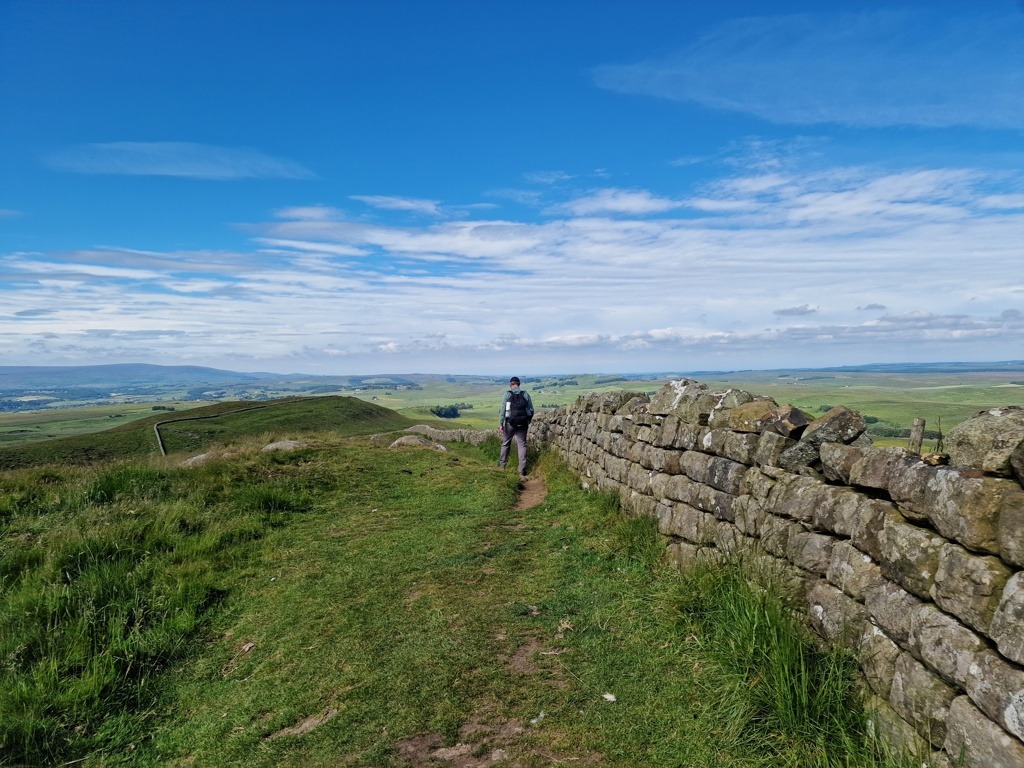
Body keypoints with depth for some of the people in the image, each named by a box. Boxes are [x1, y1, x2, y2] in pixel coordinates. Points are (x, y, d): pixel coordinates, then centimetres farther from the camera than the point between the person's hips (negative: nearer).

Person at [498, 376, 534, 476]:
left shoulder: (508, 394, -3)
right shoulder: (526, 394, 4)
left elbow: (503, 410, -9)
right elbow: (531, 410, 4)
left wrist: (501, 424, -7)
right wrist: (528, 421, 18)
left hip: (510, 422, -1)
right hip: (523, 423, 1)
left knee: (505, 443, 17)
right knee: (522, 445, 5)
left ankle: (502, 464, 30)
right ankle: (522, 469, -1)